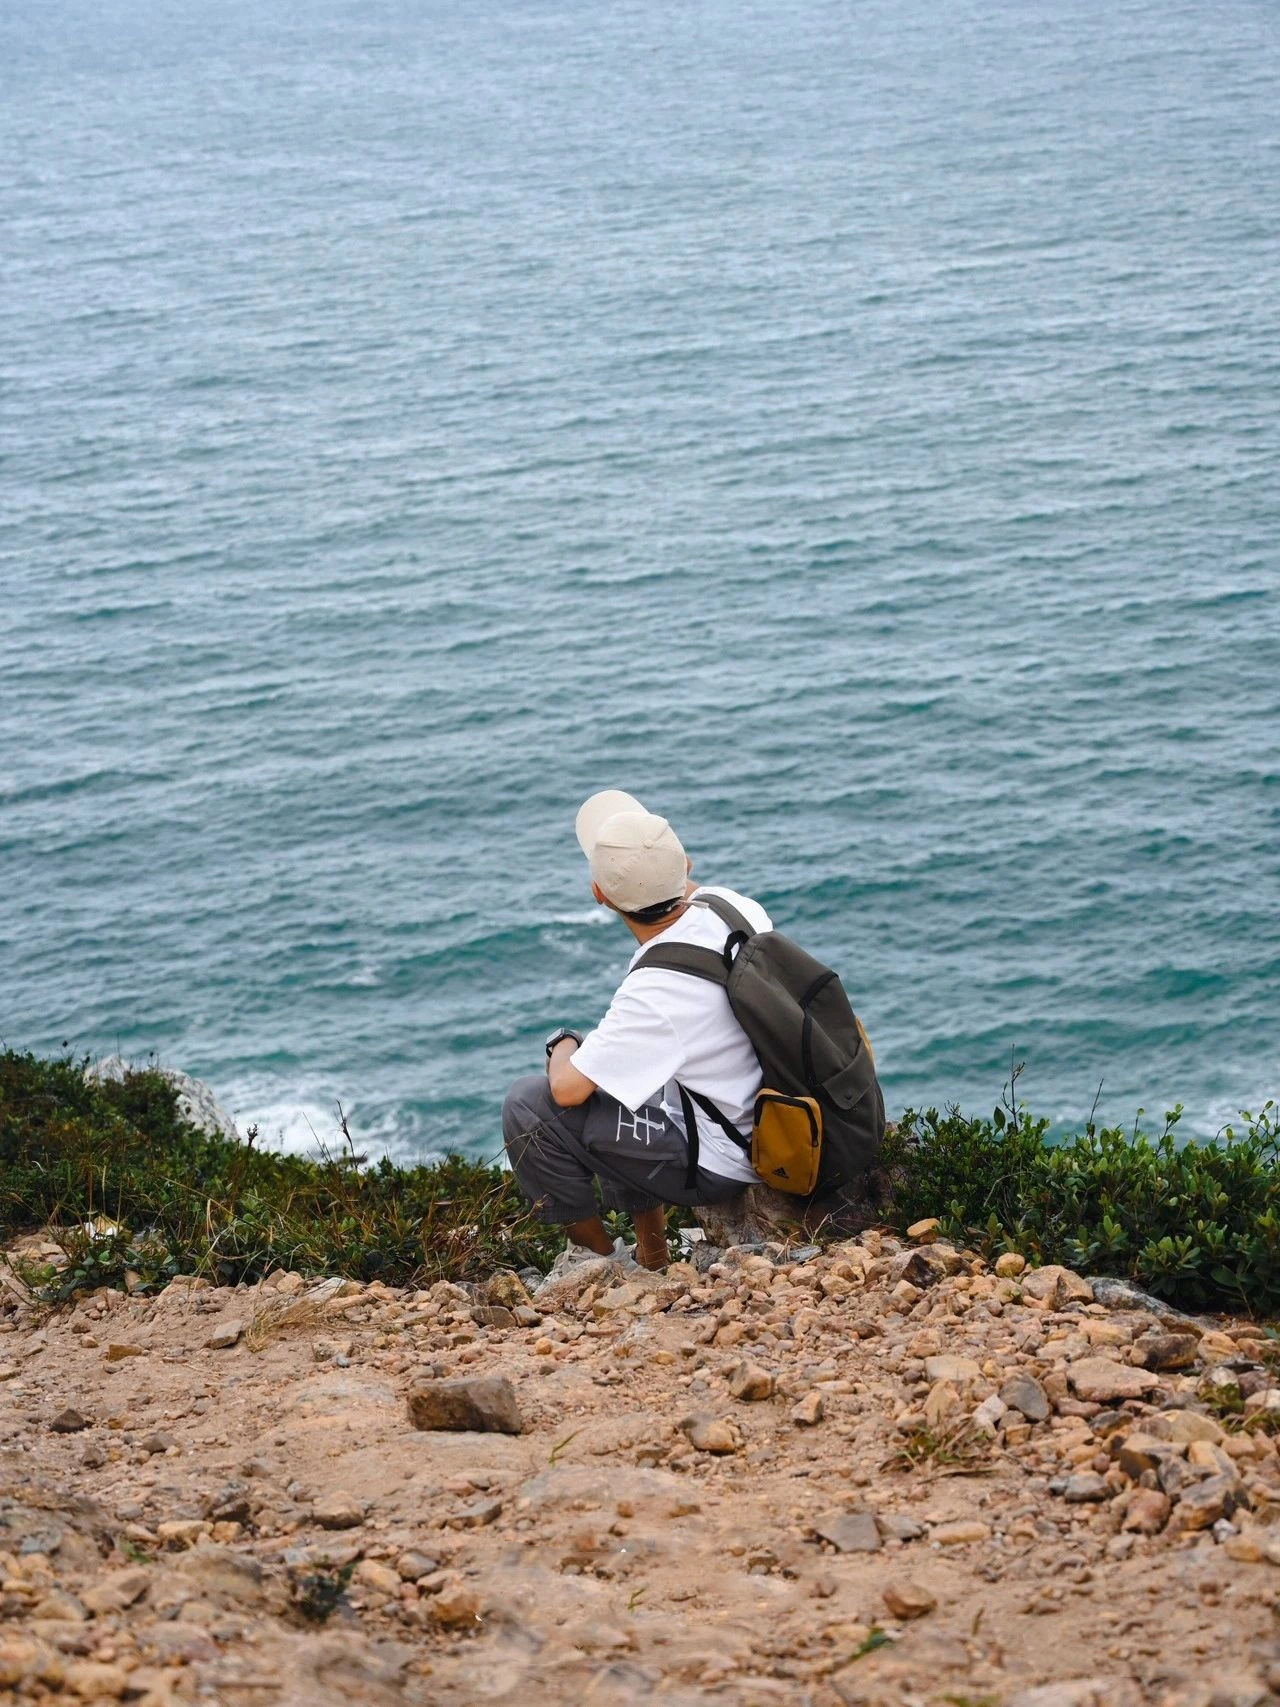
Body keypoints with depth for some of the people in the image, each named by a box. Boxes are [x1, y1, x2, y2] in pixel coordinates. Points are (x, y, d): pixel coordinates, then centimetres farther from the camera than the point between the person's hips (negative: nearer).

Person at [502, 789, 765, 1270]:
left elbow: (566, 1087, -23)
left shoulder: (656, 992, -31)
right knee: (612, 1065, 27)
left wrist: (563, 1045, -3)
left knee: (528, 1103, -6)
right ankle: (650, 1250, 32)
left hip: (717, 1166, -8)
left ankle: (596, 1254, 11)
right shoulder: (734, 905, -10)